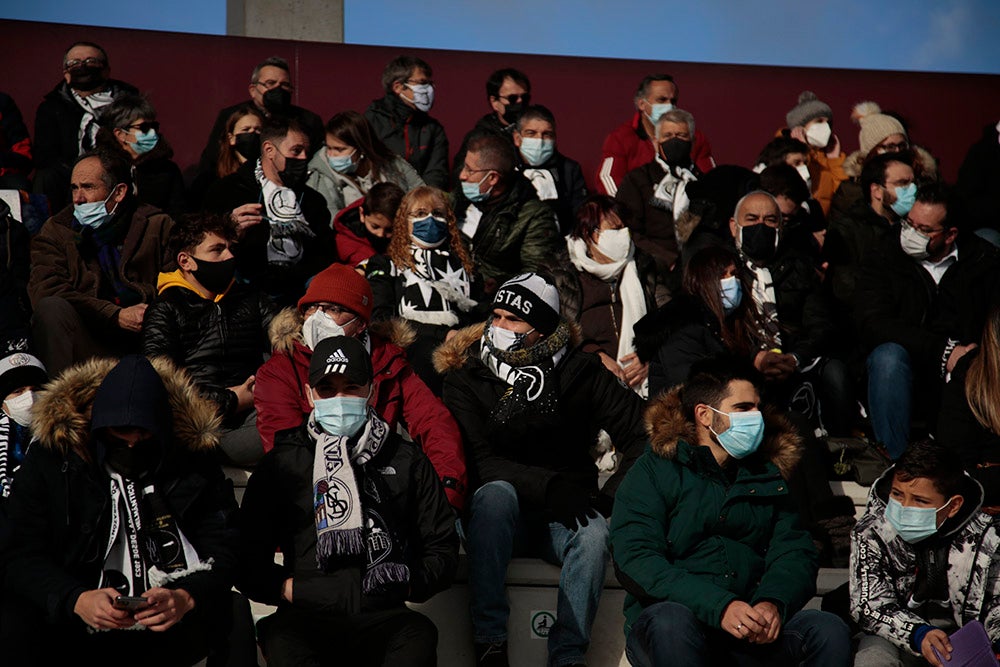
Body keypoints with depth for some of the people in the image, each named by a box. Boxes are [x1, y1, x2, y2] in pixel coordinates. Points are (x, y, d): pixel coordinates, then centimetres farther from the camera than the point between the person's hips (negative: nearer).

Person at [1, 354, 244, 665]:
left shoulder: (194, 463, 0)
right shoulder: (48, 461, -2)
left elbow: (223, 549, -2)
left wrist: (186, 598, -25)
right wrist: (76, 600, -28)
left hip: (175, 627, 1)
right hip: (72, 625, -1)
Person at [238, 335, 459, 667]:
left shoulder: (407, 461, 19)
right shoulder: (281, 463, 17)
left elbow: (443, 550, 18)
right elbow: (248, 562, 13)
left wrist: (408, 581, -3)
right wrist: (289, 588, -7)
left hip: (381, 618, 1)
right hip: (306, 618, -1)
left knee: (420, 634, -35)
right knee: (281, 639, -38)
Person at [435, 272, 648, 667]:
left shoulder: (580, 372, 1)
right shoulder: (466, 375, -2)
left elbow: (643, 434, 0)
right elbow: (478, 462, -13)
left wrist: (610, 496, -12)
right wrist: (549, 486, -26)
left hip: (563, 517, 1)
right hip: (499, 515, -1)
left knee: (593, 534, -32)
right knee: (495, 492, -35)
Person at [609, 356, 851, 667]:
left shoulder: (768, 475, 18)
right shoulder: (653, 471, 2)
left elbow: (795, 550, 9)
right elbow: (634, 559, -11)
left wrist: (774, 603, -16)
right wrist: (719, 606, -25)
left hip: (755, 629, 3)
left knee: (831, 631, -23)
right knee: (672, 619, -38)